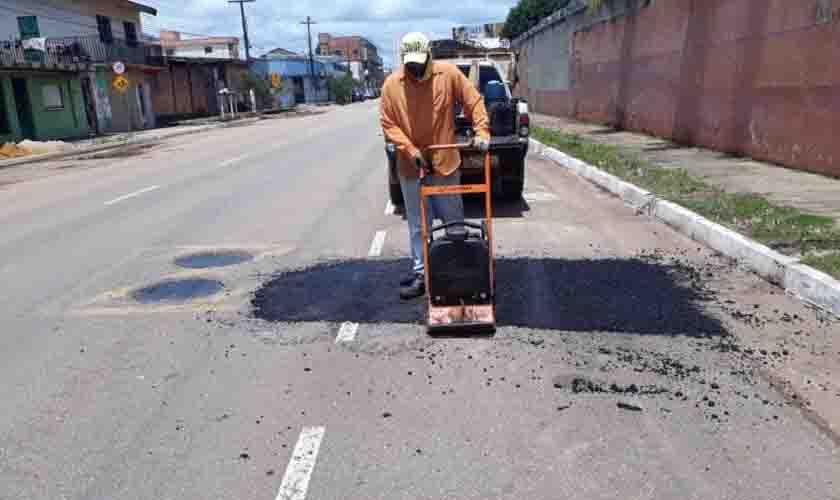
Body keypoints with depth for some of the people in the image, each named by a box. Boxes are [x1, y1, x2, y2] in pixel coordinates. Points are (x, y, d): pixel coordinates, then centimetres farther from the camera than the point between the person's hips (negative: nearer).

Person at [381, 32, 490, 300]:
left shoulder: (449, 73, -6)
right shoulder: (391, 84, -5)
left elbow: (474, 101, 0)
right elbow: (388, 125, -4)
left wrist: (482, 132, -12)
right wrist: (411, 151, -15)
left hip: (445, 162, -1)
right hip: (410, 167, 1)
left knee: (454, 220, 11)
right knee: (418, 225, 9)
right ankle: (420, 273, 20)